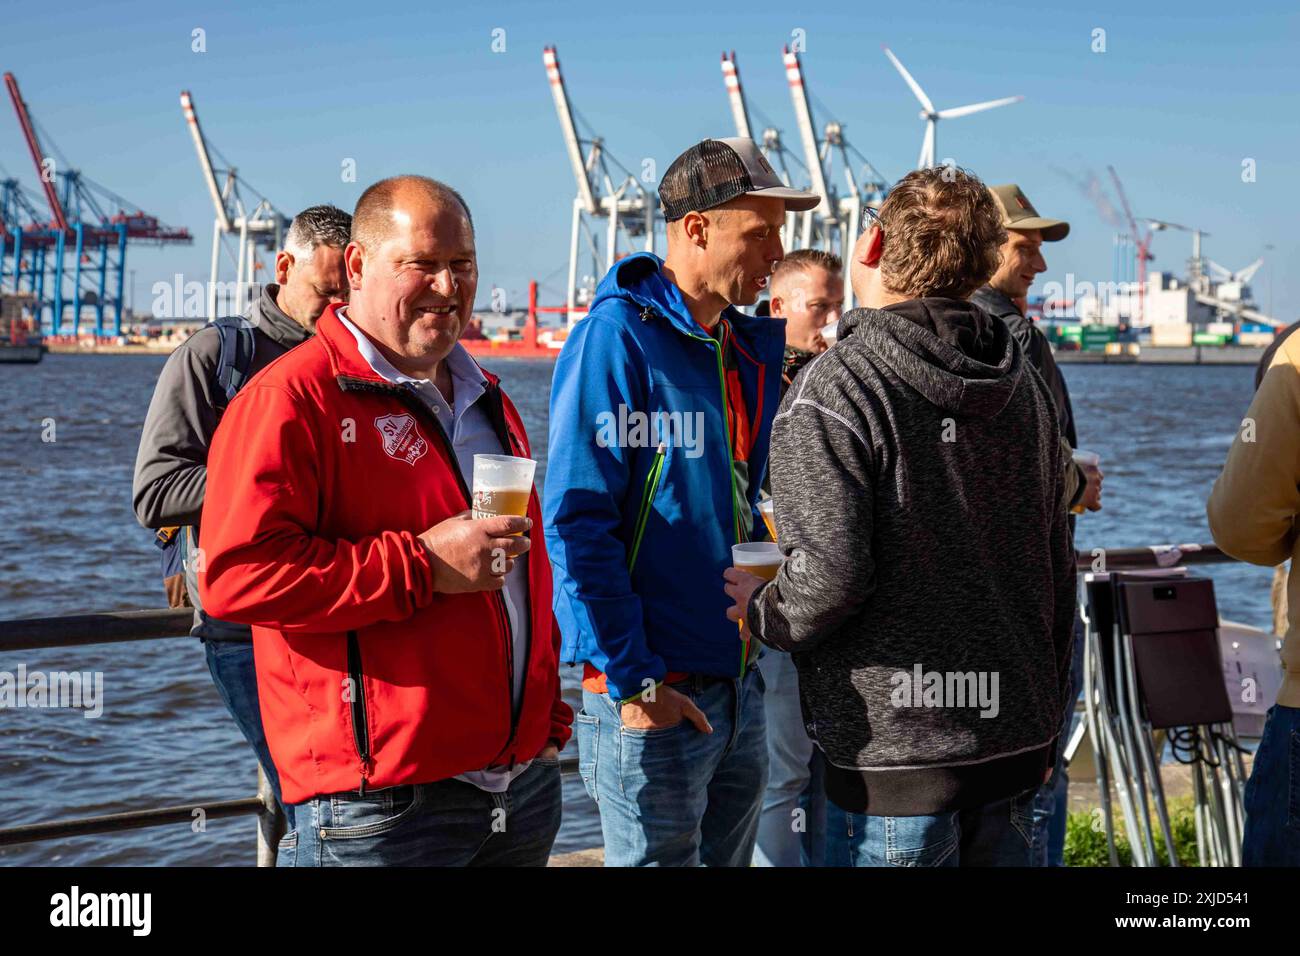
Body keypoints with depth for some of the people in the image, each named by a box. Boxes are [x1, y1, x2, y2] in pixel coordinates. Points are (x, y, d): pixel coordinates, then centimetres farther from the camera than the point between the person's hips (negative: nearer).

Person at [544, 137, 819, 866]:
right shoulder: (617, 339, -13)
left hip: (739, 687, 8)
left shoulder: (751, 346, 12)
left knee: (728, 855, 16)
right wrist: (633, 680, -18)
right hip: (654, 696, -8)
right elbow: (576, 522, -18)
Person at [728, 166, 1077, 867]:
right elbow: (1057, 568, 15)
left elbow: (829, 578, -22)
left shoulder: (833, 389, -14)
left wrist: (762, 612, 0)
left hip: (899, 751, -7)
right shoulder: (1024, 385, 9)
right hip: (1016, 744, 7)